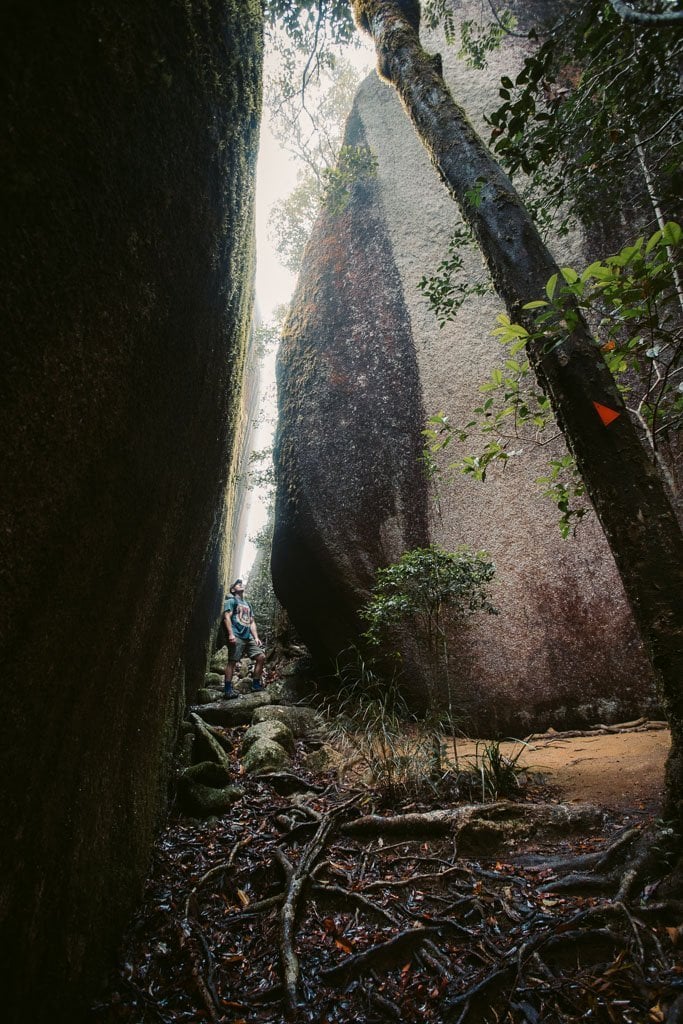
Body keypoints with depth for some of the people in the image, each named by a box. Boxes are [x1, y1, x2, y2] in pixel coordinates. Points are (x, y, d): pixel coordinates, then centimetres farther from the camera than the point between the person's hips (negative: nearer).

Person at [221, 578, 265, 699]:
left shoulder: (248, 604, 27)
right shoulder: (231, 601, 7)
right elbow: (227, 617, -6)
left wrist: (256, 637, 11)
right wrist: (231, 634, -18)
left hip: (248, 637, 7)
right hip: (236, 636, -7)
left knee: (261, 656, -2)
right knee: (232, 661, -11)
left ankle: (256, 684, 5)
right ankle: (227, 690, -10)